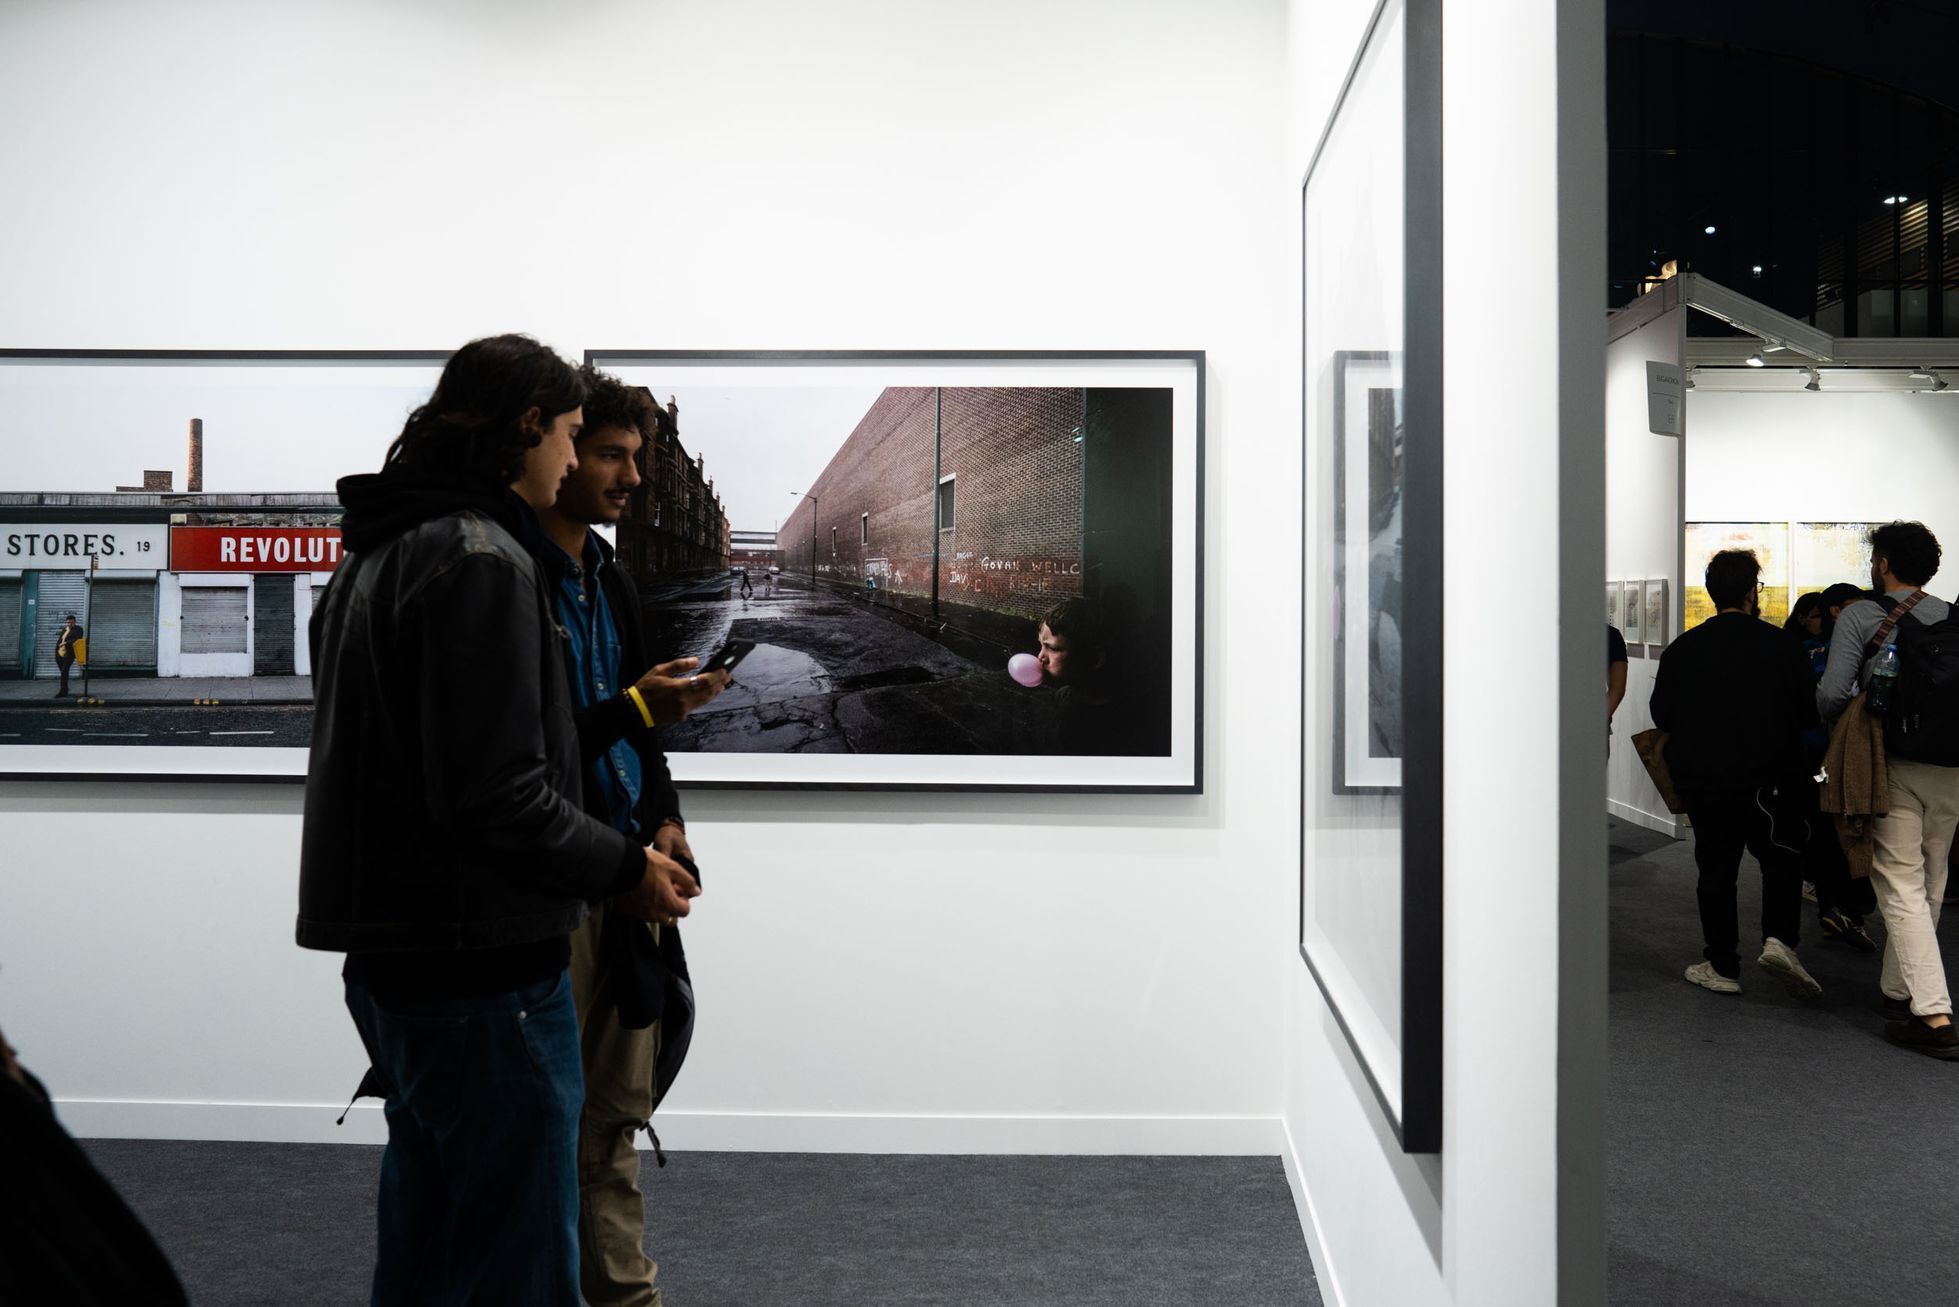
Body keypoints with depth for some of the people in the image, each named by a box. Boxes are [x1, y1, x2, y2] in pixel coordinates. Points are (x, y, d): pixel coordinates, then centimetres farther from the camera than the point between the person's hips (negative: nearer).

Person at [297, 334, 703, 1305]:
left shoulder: (375, 555, 16)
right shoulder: (482, 560, -16)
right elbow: (498, 795, -23)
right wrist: (624, 870, -9)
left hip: (390, 960, 10)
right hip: (483, 971, -10)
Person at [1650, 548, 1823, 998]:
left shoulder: (1682, 649, -2)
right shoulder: (1779, 644, -7)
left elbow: (1662, 716, 2)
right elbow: (1808, 711, -2)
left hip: (1702, 780, 2)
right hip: (1767, 779, -1)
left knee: (1715, 870, 8)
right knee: (1782, 860, 14)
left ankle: (1722, 967, 12)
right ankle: (1779, 939, -6)